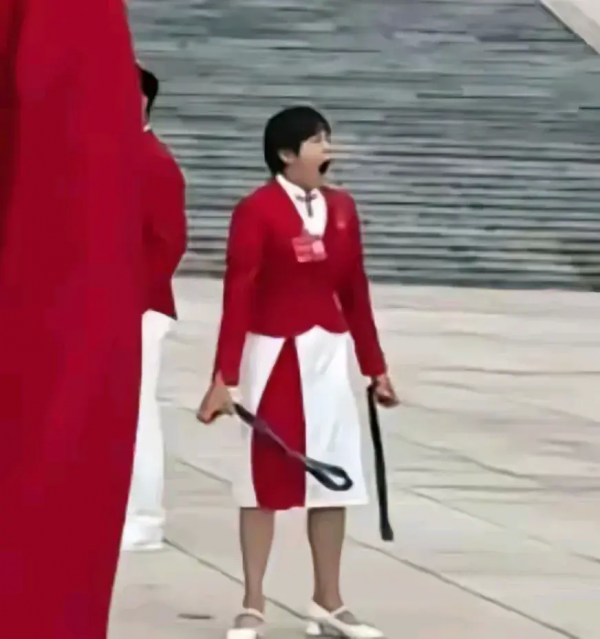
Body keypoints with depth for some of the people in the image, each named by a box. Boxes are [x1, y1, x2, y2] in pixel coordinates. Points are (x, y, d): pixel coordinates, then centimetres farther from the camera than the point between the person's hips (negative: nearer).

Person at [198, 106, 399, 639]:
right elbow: (238, 295, -14)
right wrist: (225, 378, -17)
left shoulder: (342, 209, 6)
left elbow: (355, 290, 12)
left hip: (328, 356, 5)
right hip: (273, 355, -5)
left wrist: (376, 368, 14)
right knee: (264, 478, 2)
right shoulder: (256, 211, -11)